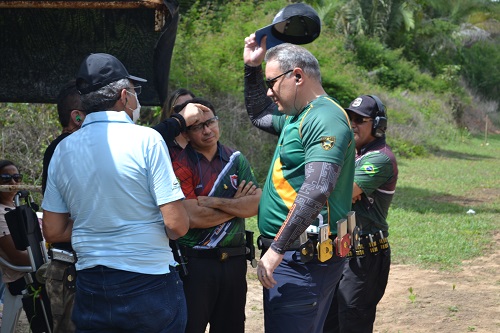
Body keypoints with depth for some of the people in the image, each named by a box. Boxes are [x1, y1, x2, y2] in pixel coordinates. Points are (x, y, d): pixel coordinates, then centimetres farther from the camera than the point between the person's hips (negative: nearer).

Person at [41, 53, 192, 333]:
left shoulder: (63, 150, 3)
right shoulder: (146, 140, -12)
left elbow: (53, 232, 7)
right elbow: (177, 225, -15)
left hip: (90, 288, 4)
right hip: (150, 286, -4)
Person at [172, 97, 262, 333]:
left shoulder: (235, 160, 8)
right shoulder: (181, 165, -8)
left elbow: (257, 205, -3)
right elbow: (193, 218, -17)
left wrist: (215, 202, -14)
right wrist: (237, 204, -6)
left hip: (234, 259, 5)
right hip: (195, 261, -5)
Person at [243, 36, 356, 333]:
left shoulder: (325, 119, -16)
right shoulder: (297, 117, 16)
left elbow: (316, 191, -28)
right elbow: (259, 115, 38)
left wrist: (277, 249, -26)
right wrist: (253, 68, 24)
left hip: (305, 261, -10)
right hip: (293, 257, 10)